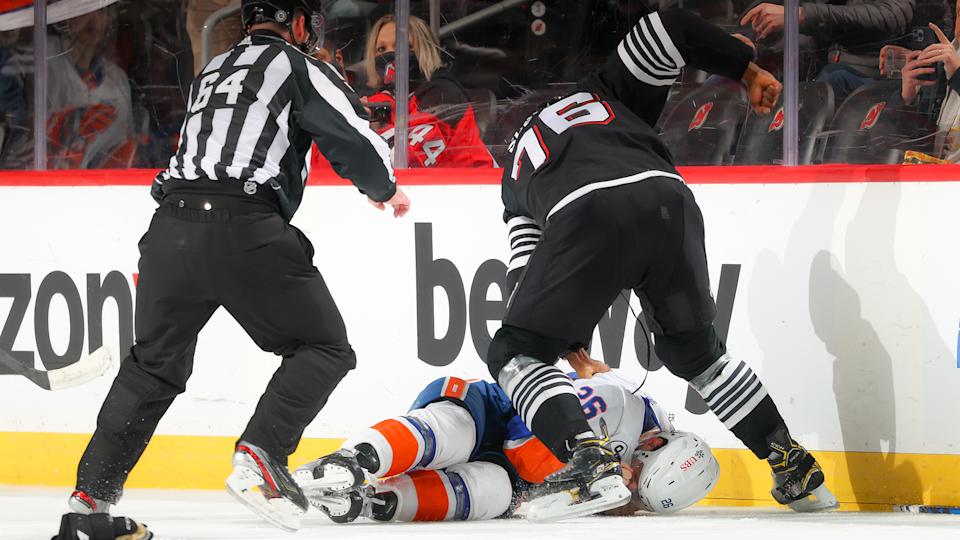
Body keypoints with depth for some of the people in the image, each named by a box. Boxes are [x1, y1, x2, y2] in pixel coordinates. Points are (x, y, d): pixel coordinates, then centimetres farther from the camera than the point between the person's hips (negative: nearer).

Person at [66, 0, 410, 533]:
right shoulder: (296, 65, 7)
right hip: (244, 229, -6)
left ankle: (92, 489, 16)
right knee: (322, 348, 6)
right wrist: (385, 189, 22)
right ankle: (259, 459, -13)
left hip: (171, 226, 6)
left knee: (155, 362, 21)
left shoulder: (211, 73, 27)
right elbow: (355, 139, 1)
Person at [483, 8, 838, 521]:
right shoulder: (603, 92, 39)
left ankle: (593, 466, -12)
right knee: (695, 348, 27)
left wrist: (575, 351, 33)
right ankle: (797, 472, 26)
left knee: (514, 354, 10)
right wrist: (749, 72, 31)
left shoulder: (517, 174, 38)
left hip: (591, 218, -3)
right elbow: (670, 27, 25)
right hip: (668, 199, 3)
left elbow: (527, 269, 29)